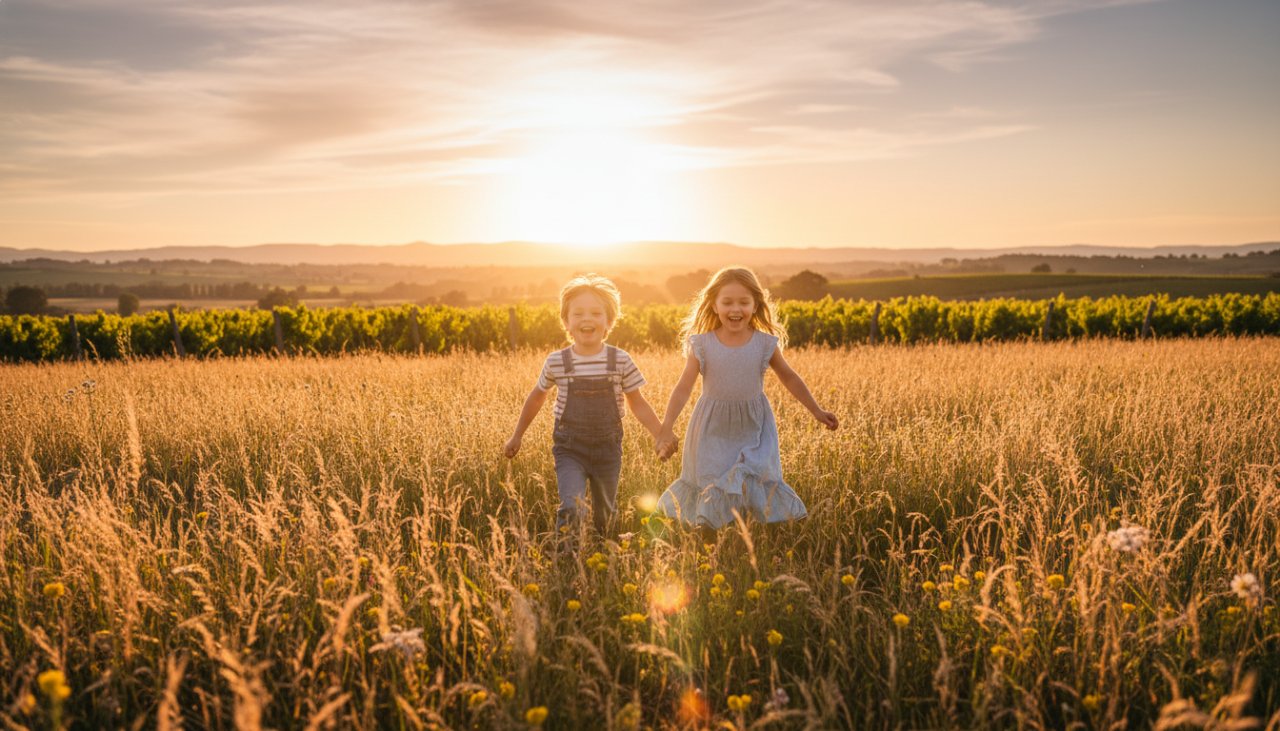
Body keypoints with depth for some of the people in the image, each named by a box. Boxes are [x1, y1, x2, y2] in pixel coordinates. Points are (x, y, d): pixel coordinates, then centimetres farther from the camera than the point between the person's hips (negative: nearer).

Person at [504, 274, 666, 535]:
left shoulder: (620, 361, -7)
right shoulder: (556, 362, -6)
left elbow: (638, 404, 4)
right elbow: (537, 397, 12)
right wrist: (517, 435, 18)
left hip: (608, 448, 1)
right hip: (570, 448, -1)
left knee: (604, 515, 16)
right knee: (571, 510, -23)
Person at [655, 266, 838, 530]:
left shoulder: (765, 344, -7)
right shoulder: (701, 345, -11)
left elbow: (789, 378, 7)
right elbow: (683, 388, -13)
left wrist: (816, 411, 9)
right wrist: (666, 427, -24)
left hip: (754, 430, 0)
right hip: (713, 430, 0)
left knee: (759, 483, -8)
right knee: (711, 490, 4)